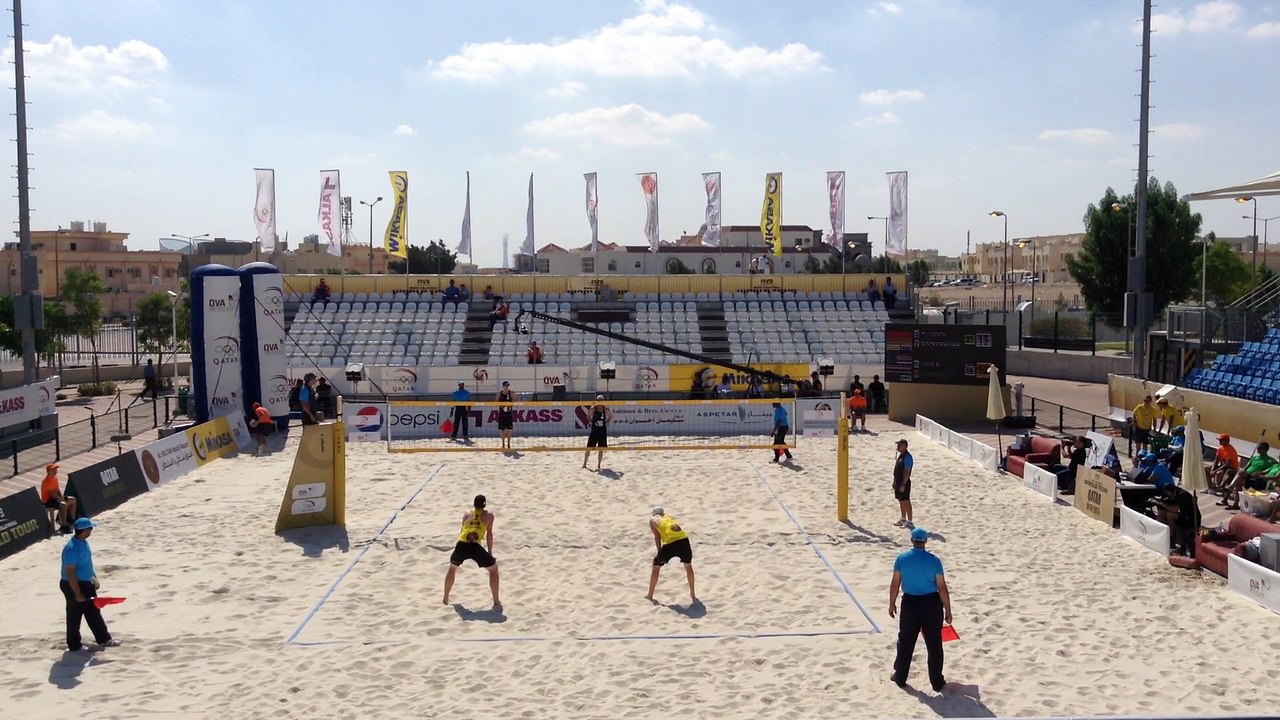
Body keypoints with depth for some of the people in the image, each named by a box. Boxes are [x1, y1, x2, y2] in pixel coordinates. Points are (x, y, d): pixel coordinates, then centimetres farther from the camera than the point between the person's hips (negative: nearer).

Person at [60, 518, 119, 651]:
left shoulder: (84, 542, 2)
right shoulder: (72, 548, -27)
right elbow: (70, 573, -26)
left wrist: (94, 577, 18)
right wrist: (77, 593, -24)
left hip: (86, 584, 9)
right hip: (74, 585, -9)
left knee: (94, 613, 16)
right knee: (75, 616, 6)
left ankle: (104, 639, 25)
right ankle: (74, 645, 20)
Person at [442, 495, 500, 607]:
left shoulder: (467, 514, 23)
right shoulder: (489, 515, 15)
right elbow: (489, 534, 14)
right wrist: (490, 552, 23)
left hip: (461, 546, 3)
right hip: (475, 547, -3)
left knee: (452, 568, 33)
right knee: (493, 569, 19)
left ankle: (445, 599, 38)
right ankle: (496, 601, 16)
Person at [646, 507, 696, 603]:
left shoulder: (653, 519, 21)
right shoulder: (669, 516, 33)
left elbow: (657, 537, 15)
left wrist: (659, 552, 20)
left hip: (670, 542, -3)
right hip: (683, 539, 3)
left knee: (656, 567, 19)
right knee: (688, 566, 28)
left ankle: (650, 595, 25)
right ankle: (693, 595, 33)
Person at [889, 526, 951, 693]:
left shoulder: (901, 559, -5)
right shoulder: (934, 560, -9)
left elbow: (895, 584, -1)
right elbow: (942, 588, -8)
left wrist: (892, 604, 13)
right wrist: (947, 610, 0)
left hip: (910, 603, 1)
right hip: (931, 604, -1)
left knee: (905, 642, 15)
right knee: (934, 644, 9)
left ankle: (900, 677, 24)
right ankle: (937, 682, 15)